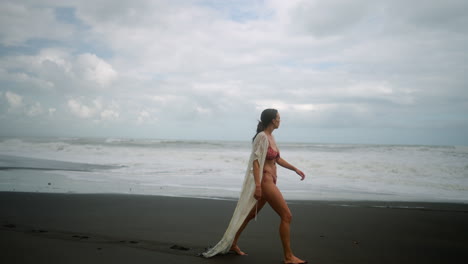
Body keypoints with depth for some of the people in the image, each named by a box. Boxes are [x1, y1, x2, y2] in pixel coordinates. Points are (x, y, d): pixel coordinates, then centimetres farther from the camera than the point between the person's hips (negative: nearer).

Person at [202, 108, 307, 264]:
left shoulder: (271, 136, 12)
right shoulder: (261, 136, -15)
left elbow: (277, 159, 22)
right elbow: (256, 162, -20)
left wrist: (295, 169, 24)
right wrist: (257, 185, -26)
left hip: (270, 181, 9)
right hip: (265, 181, -9)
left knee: (251, 214, 16)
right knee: (286, 216, -7)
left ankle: (232, 244, 28)